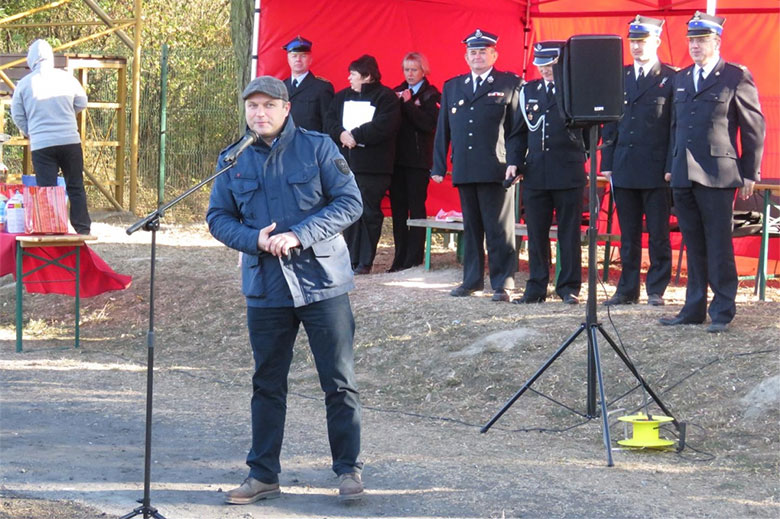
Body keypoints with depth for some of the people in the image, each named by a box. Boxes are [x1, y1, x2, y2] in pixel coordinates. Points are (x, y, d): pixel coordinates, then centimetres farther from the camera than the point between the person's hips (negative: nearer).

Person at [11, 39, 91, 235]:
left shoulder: (24, 83, -2)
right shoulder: (66, 78, -1)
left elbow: (17, 115, 8)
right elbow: (82, 103, 13)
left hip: (41, 145, -1)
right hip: (70, 140, 1)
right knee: (76, 187, 11)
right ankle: (83, 229, 11)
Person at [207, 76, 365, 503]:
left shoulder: (317, 148, -3)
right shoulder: (232, 161, 6)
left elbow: (349, 202, -7)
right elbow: (218, 217, 9)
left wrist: (299, 236, -18)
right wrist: (254, 239, -12)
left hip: (321, 282, -3)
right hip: (265, 287, 3)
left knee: (339, 382, 0)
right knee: (267, 384, 10)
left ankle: (348, 469, 11)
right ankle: (263, 474, 18)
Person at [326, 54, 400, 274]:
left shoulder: (385, 97, -1)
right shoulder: (342, 96, 18)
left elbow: (383, 127, -13)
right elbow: (330, 122, 10)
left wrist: (355, 135, -13)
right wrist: (341, 134, -10)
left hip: (372, 165, -5)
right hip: (346, 163, 5)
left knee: (369, 213, -4)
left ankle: (365, 262, 0)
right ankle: (351, 259, 11)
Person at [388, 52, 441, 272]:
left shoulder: (430, 95, -1)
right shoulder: (397, 92, 16)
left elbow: (430, 124, -14)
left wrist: (408, 104, -16)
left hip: (418, 160, -5)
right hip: (397, 157, 5)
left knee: (416, 208, -5)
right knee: (398, 208, 4)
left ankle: (414, 259, -3)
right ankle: (400, 258, 8)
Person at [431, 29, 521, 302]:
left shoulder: (510, 84, 4)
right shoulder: (452, 87, 17)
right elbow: (443, 130, 17)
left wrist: (514, 163, -10)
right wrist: (438, 166, 10)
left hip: (496, 169, -5)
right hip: (464, 171, 5)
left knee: (499, 229, -4)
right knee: (471, 227, 11)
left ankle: (503, 282, -2)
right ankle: (472, 278, 18)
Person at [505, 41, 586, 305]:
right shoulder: (529, 91, 12)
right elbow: (520, 132, 16)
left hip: (568, 172, -4)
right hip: (535, 172, 4)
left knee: (569, 234, 2)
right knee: (536, 233, 6)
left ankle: (569, 287, 9)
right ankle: (536, 288, 12)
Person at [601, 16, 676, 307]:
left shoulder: (671, 79, -2)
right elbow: (611, 123, 13)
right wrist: (607, 163, 7)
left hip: (657, 170, -4)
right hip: (624, 169, 5)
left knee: (658, 234, 1)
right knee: (628, 235, 9)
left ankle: (656, 291, 8)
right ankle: (627, 290, 14)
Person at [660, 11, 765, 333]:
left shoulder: (736, 77, -2)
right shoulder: (681, 79, 16)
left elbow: (754, 128, -2)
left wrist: (749, 174, -4)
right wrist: (671, 166, 15)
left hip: (717, 175, -6)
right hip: (684, 177, 6)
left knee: (719, 246, -4)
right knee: (693, 245, 10)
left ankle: (723, 312, 0)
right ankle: (694, 309, 14)